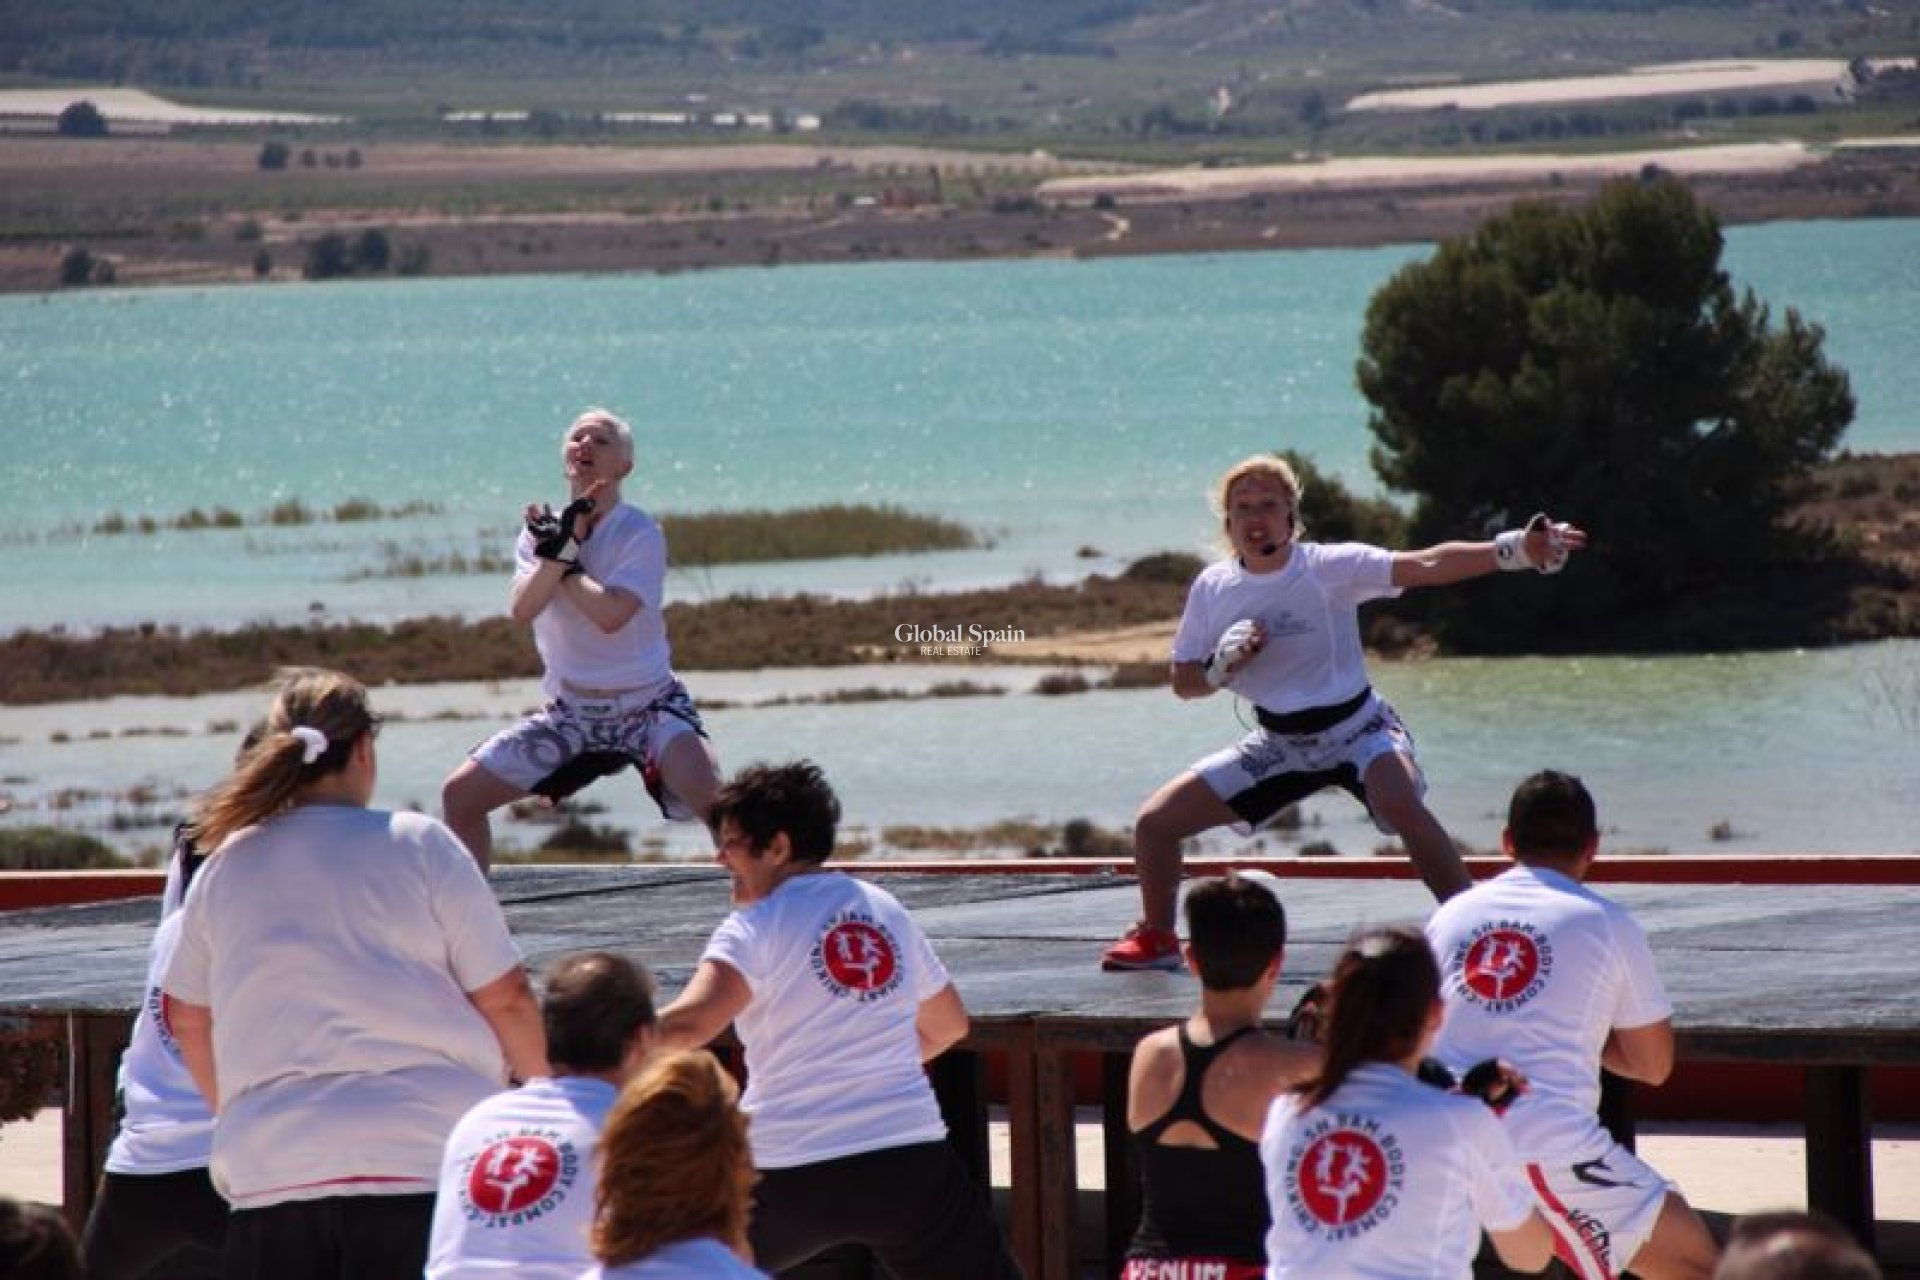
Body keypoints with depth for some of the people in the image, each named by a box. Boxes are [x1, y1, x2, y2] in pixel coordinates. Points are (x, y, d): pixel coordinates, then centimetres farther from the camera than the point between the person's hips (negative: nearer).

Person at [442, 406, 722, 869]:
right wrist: (564, 546, -25)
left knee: (710, 796, -32)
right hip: (571, 711, 5)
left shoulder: (640, 534, -11)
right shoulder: (543, 529, 3)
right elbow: (522, 609, -14)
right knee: (459, 795, -1)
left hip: (648, 705, -5)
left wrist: (558, 553, -15)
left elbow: (610, 615, -26)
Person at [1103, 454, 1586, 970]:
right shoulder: (1212, 588, -5)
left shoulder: (1328, 567, -17)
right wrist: (1224, 665, -20)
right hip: (1280, 743, 5)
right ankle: (1156, 938, 24)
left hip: (1357, 727, -5)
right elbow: (1184, 682, 4)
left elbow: (1425, 566, -29)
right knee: (1155, 821, -1)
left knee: (1400, 803, -37)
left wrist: (1514, 550, -43)